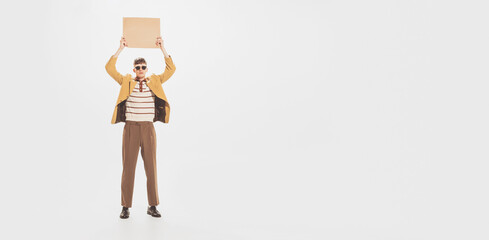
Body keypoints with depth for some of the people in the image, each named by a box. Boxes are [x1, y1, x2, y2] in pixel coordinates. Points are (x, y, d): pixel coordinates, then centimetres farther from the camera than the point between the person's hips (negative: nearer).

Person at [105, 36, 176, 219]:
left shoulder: (155, 82, 9)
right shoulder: (126, 82, 6)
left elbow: (171, 69, 2)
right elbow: (109, 68, -3)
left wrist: (162, 48, -4)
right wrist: (120, 49, -8)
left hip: (148, 128, 1)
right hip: (130, 128, -1)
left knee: (151, 167, 5)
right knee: (128, 167, 2)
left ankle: (152, 206, 13)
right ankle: (126, 206, 9)